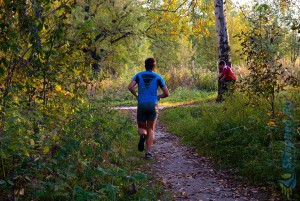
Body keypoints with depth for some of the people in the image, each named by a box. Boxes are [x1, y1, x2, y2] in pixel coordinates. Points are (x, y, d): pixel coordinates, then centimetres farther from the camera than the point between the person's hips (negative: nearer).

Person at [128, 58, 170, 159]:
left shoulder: (139, 75, 8)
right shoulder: (158, 77, 6)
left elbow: (130, 87, -8)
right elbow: (167, 93, 3)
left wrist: (136, 95, 10)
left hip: (141, 105, 1)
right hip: (153, 105, 0)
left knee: (141, 128, 15)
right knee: (150, 130, 9)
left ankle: (142, 135, -21)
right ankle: (148, 152, -3)